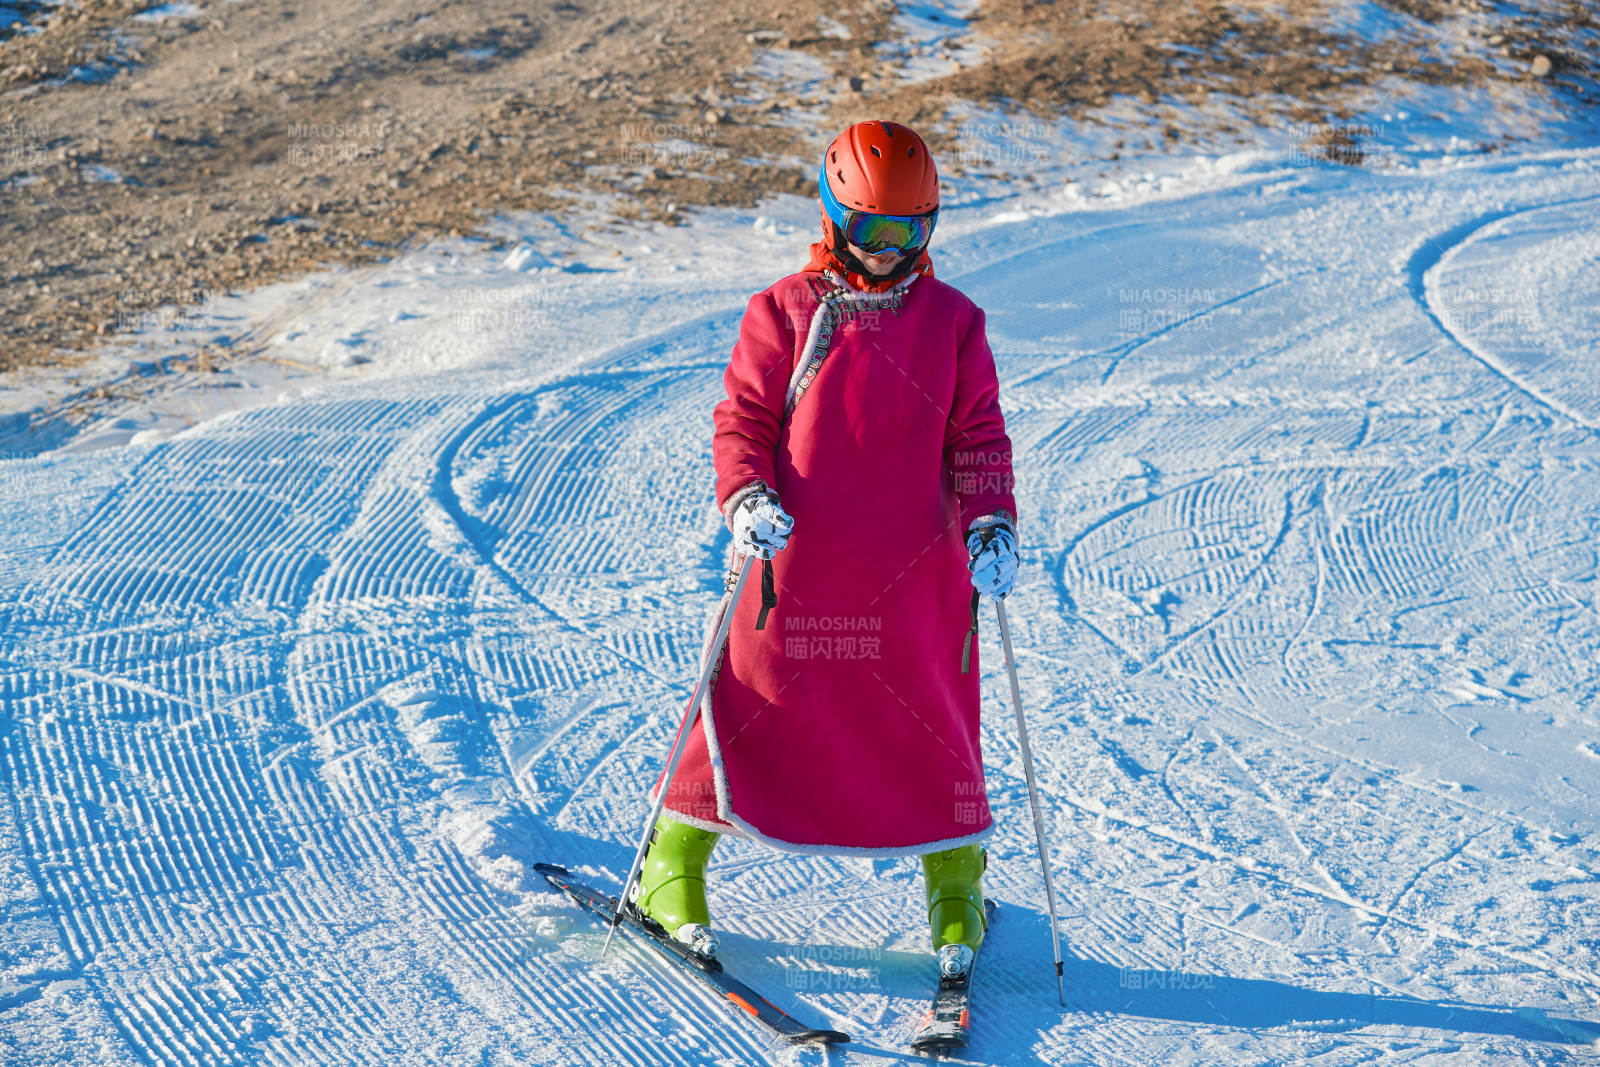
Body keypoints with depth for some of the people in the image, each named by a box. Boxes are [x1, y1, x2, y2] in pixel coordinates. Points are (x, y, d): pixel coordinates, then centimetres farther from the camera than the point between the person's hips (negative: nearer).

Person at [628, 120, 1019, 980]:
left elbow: (978, 438, 8)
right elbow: (742, 417, 2)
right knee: (749, 705, 1)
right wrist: (746, 496, -15)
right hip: (795, 565, -1)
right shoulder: (786, 312, 2)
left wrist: (990, 522, -6)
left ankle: (956, 886, 21)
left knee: (934, 721, 4)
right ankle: (673, 865, 15)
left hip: (915, 575, 2)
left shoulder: (952, 322, 7)